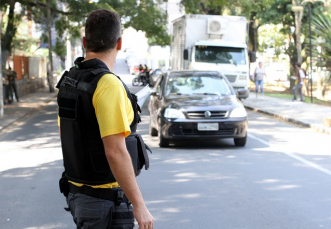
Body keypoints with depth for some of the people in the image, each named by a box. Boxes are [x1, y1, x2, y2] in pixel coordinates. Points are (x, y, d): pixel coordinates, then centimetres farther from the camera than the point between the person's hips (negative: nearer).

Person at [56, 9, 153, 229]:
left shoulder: (68, 81, 5)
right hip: (105, 200, -8)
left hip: (77, 192, 8)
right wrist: (139, 206, -20)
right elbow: (115, 152, -26)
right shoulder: (108, 85, -21)